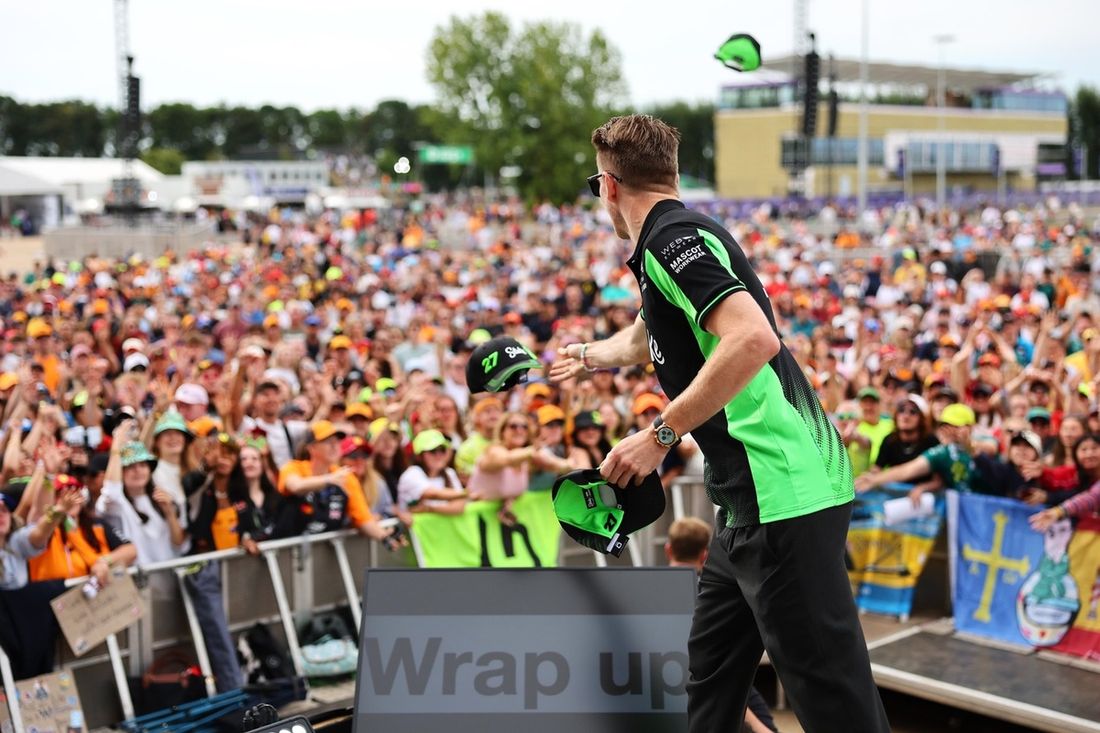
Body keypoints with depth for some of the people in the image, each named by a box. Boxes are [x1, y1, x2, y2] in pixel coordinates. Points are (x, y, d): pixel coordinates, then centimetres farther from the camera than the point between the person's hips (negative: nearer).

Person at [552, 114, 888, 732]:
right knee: (711, 679, 19)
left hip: (785, 492, -10)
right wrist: (588, 357, 57)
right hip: (754, 501, 10)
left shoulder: (672, 238, -11)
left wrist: (660, 436, -20)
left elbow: (755, 339, -26)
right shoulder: (678, 237, 19)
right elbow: (645, 338, 39)